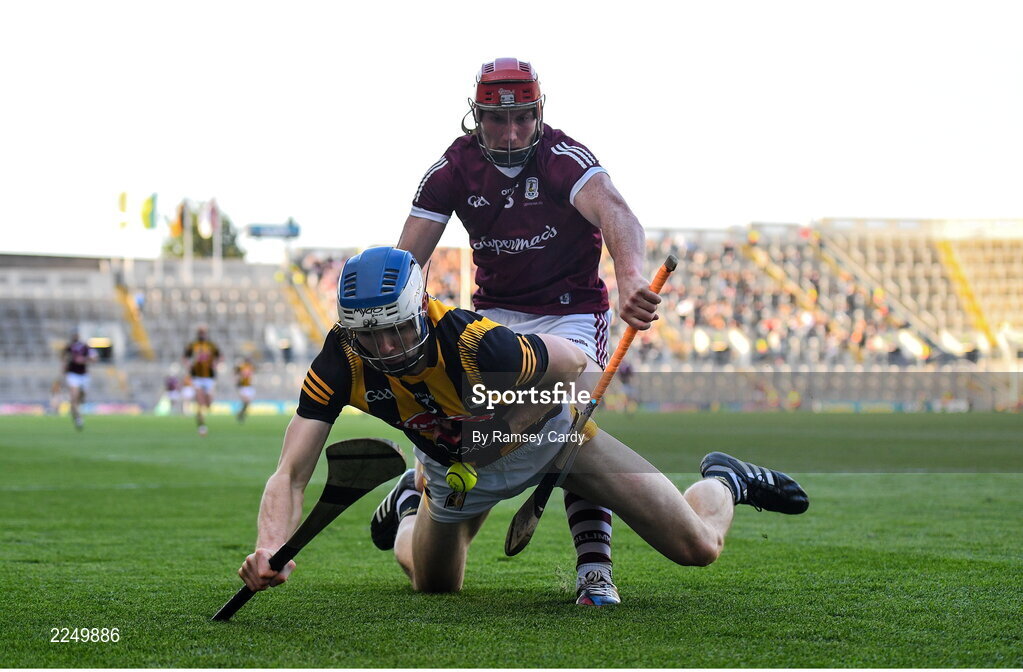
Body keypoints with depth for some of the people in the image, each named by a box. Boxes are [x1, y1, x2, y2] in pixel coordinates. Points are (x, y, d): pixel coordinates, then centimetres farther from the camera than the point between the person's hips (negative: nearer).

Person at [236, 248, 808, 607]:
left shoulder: (472, 341, -41)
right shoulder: (340, 366, -30)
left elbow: (571, 363, -23)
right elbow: (291, 476, -33)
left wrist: (506, 430, -29)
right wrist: (273, 547, -52)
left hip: (546, 431, -3)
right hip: (457, 466, 3)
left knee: (699, 549, -5)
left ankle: (723, 481, 30)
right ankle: (411, 507, 53)